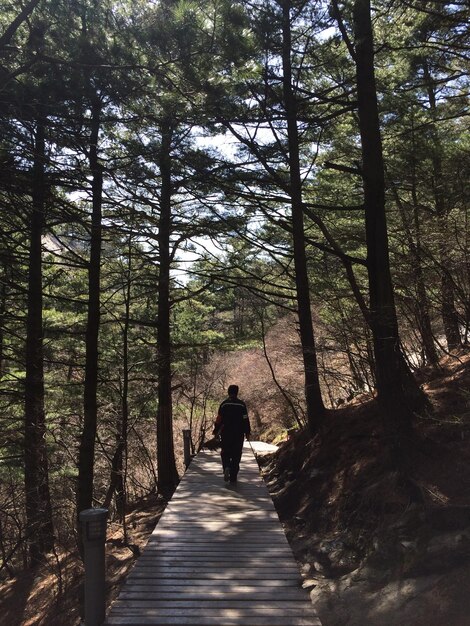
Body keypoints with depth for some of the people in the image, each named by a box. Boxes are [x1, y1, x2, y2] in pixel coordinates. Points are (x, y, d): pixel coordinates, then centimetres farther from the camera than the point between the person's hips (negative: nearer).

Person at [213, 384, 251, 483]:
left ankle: (226, 467, -14)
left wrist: (216, 431, 9)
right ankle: (233, 477, 8)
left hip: (226, 433, 0)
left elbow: (219, 419, -1)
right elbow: (245, 420, -1)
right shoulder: (242, 404, -3)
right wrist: (247, 432, 7)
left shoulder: (224, 404, -2)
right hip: (239, 434, 0)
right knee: (236, 455, 7)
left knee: (225, 453, 13)